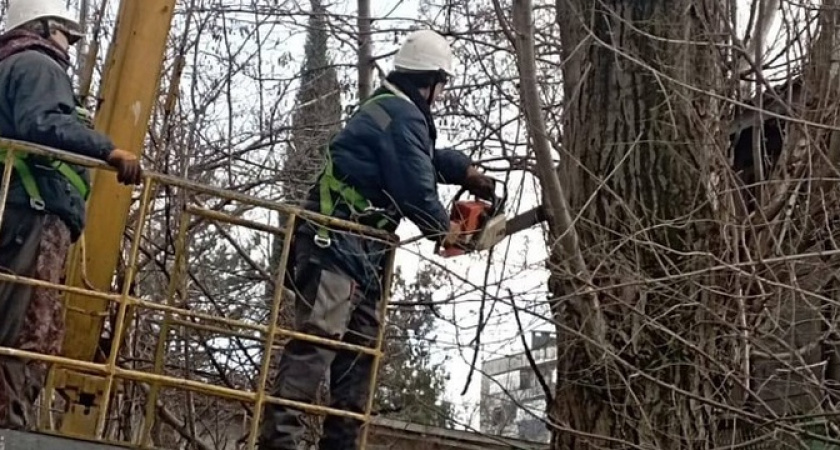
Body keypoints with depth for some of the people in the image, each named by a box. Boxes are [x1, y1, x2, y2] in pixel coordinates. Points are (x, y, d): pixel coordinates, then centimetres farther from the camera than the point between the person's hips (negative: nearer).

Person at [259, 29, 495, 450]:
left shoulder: (387, 108, 22)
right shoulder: (403, 115, -10)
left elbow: (425, 158, 38)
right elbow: (415, 185, -13)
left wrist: (465, 169, 24)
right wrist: (443, 228, 4)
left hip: (356, 245, 11)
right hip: (338, 239, -11)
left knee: (362, 341, 9)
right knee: (320, 334, -21)